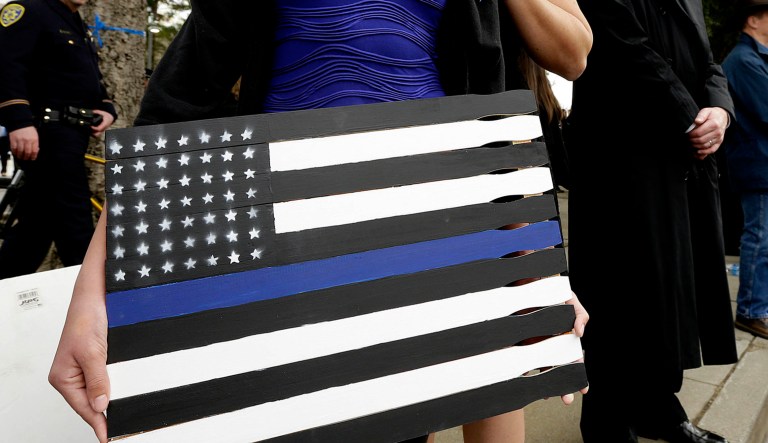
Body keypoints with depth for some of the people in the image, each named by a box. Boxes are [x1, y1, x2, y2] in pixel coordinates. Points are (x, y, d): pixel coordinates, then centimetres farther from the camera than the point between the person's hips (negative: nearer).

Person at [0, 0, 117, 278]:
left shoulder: (79, 28, 24)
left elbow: (92, 81, 31)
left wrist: (107, 109, 9)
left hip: (72, 135, 10)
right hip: (46, 134, -10)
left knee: (39, 221, 11)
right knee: (74, 222, -9)